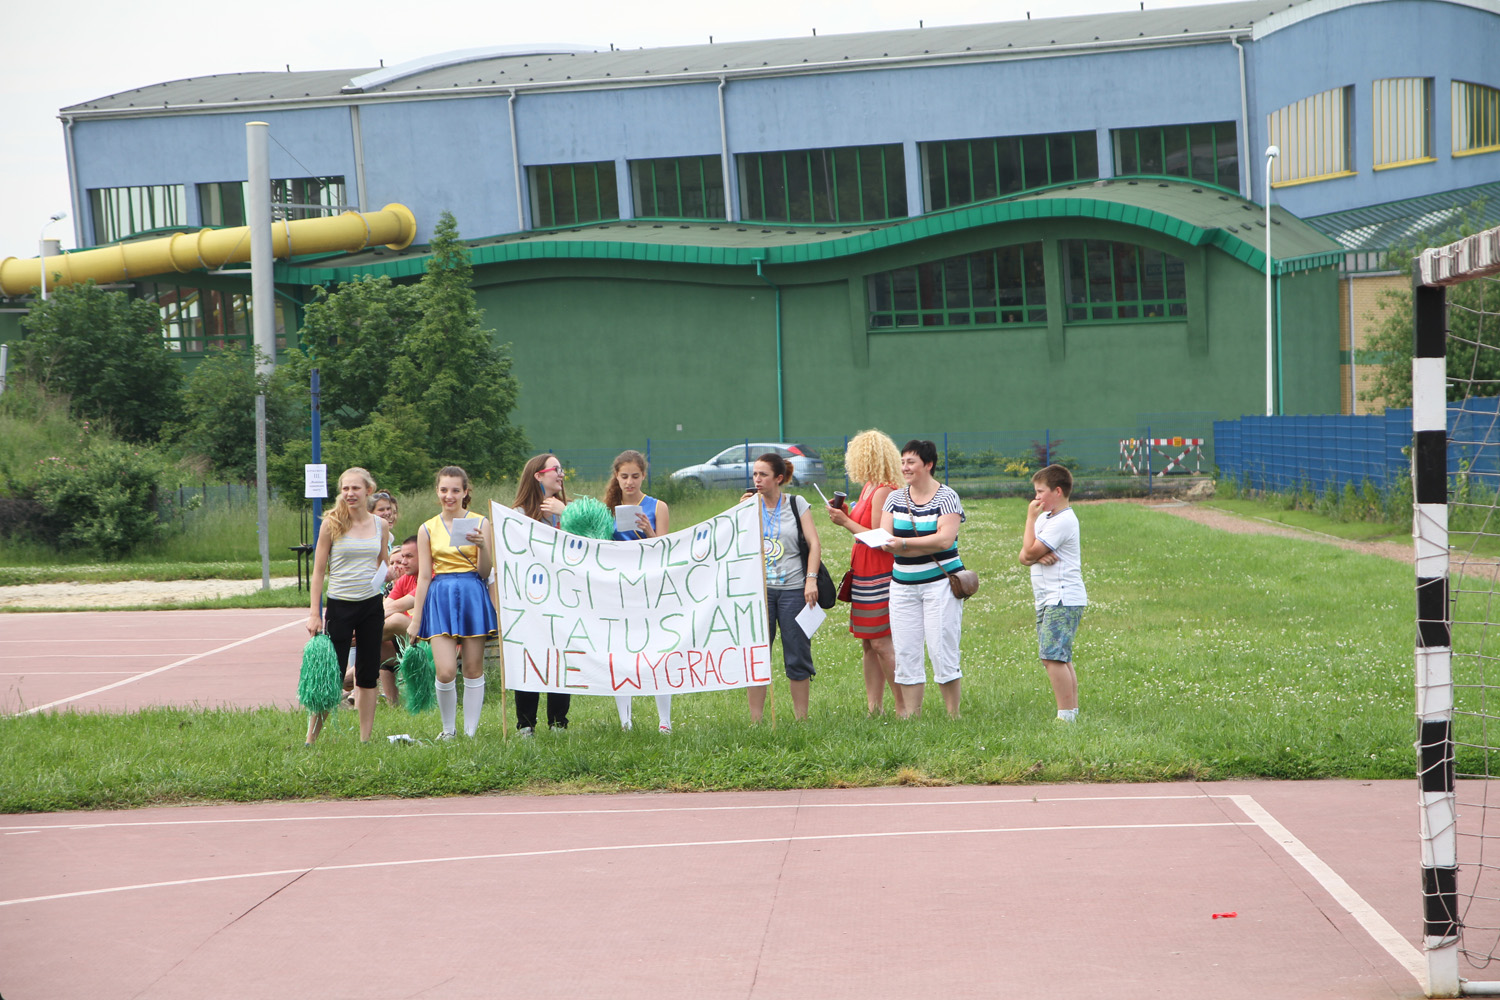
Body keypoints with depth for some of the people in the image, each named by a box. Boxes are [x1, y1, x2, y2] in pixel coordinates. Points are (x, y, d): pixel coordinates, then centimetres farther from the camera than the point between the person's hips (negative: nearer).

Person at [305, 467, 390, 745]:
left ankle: (365, 740, 14)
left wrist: (387, 573, 0)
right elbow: (318, 571, -4)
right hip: (340, 605, -4)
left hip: (371, 605, 4)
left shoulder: (379, 525, 6)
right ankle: (310, 740, 2)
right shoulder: (332, 524, -5)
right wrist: (315, 613, -9)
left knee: (368, 675, 7)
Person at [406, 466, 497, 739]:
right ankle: (448, 731, 10)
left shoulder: (481, 524, 4)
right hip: (441, 597, 0)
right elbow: (424, 576, 8)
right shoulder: (428, 529, 6)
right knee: (446, 672, -11)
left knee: (473, 670, 2)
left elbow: (485, 573, 1)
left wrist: (482, 546, -18)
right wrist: (415, 619, 5)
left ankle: (471, 732, 12)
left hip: (472, 596, 0)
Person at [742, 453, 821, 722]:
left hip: (793, 588, -2)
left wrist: (811, 579, -11)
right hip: (759, 588, 2)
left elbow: (814, 543, 0)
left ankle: (801, 718, 10)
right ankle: (755, 720, 5)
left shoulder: (797, 504, 4)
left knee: (798, 657, 2)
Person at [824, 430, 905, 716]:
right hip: (864, 575, 10)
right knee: (868, 644, 10)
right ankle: (874, 708, 14)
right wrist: (845, 515, 8)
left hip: (878, 577, -10)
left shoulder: (883, 491, -16)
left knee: (881, 643, -9)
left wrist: (846, 522, -14)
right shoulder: (869, 487, 14)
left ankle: (904, 708, -5)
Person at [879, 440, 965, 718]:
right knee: (905, 653, 1)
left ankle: (954, 716, 2)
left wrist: (904, 544, -24)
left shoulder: (946, 497, -5)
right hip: (903, 584, 5)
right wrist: (925, 546, -17)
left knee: (942, 651, -6)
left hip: (940, 582, -5)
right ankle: (910, 716, 6)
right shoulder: (895, 498, 10)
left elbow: (945, 539, -17)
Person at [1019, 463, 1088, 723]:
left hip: (1063, 599, -11)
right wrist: (1037, 555, -12)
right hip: (1048, 600, 11)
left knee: (1053, 657, -16)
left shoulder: (1063, 521, -13)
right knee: (1060, 659, 13)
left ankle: (1066, 715, -17)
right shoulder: (1045, 517, 17)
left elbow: (1030, 551, -15)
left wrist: (1031, 517, -6)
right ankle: (1073, 711, 17)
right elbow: (1024, 557, 10)